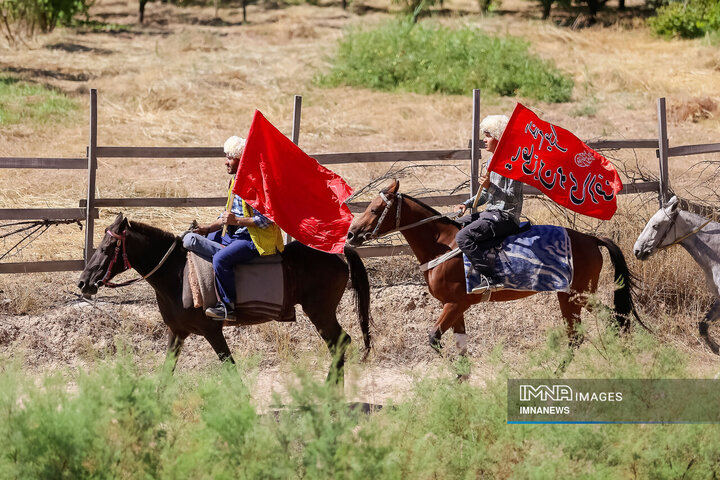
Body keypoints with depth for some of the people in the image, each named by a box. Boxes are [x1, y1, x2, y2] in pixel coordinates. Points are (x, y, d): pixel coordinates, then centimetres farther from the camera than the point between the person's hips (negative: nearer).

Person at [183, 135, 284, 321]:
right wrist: (208, 228, 7)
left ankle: (228, 306, -22)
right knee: (189, 239, -1)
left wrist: (237, 221, -25)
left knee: (221, 260, -34)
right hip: (230, 236, 10)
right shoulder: (235, 182, 14)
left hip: (251, 240, -10)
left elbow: (265, 220, -19)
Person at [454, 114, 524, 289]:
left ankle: (490, 277, -29)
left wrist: (491, 187, -30)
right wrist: (467, 204, 9)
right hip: (491, 212, 11)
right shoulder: (491, 160, 15)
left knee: (463, 237, -26)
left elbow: (512, 197, -19)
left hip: (506, 216, -11)